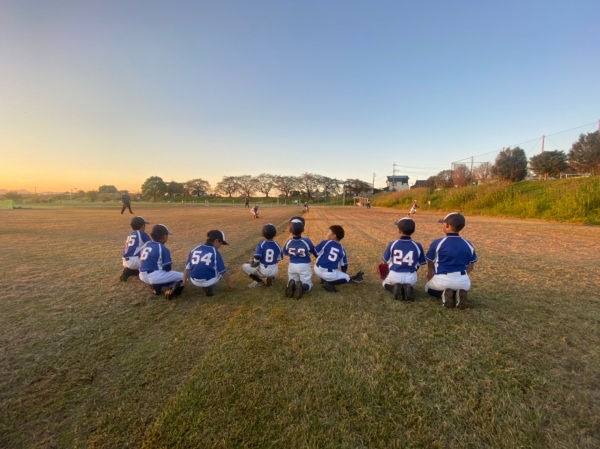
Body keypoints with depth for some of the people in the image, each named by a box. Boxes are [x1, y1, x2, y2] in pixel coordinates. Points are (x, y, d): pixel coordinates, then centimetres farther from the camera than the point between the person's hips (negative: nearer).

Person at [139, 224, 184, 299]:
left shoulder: (146, 244, 9)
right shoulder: (163, 249, -12)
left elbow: (144, 261, 18)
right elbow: (167, 268, -10)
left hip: (143, 276, 7)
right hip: (154, 276, -7)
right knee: (182, 276, 4)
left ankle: (156, 285, 7)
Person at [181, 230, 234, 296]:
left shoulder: (194, 249, 7)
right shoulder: (215, 252, -6)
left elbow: (187, 268, 10)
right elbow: (223, 272, -3)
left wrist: (183, 283, 19)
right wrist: (229, 284, 10)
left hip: (194, 281, 5)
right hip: (208, 281, -5)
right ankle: (209, 288, 3)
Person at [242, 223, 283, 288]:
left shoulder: (261, 245, -15)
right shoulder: (277, 245, -4)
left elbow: (256, 259, -19)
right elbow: (279, 259, 6)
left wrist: (253, 264, 3)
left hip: (262, 271, -4)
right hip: (274, 271, 4)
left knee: (244, 267, 15)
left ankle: (259, 281, 5)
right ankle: (271, 278, 9)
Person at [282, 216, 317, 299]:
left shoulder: (289, 242, -10)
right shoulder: (307, 241, -17)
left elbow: (285, 253, 10)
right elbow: (315, 253, -1)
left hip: (292, 266, 2)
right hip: (304, 266, -2)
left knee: (292, 282, 22)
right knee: (308, 285, 14)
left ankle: (292, 285, -16)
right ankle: (301, 287, -22)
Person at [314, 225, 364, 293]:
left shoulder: (326, 242, 4)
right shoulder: (341, 249, 11)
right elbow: (344, 265, 17)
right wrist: (343, 274, 35)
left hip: (318, 270, 1)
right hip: (330, 274, 0)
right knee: (347, 278, 21)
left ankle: (324, 279, 15)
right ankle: (329, 283, 2)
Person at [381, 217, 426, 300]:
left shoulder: (392, 244, -8)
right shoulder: (417, 246, -6)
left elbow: (386, 261, 3)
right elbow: (421, 264, 3)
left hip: (394, 276, -1)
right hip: (411, 277, 1)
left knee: (385, 283, 31)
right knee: (410, 285, 37)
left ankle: (395, 289, -3)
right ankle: (407, 288, -1)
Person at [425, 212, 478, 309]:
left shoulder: (437, 243, -8)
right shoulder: (468, 245, 3)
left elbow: (430, 264, 2)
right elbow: (470, 266, 12)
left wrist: (431, 275, 21)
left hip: (442, 279, -3)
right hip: (463, 281, 3)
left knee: (429, 288, 30)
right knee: (463, 289, 39)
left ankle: (444, 294, -4)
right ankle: (459, 294, 0)